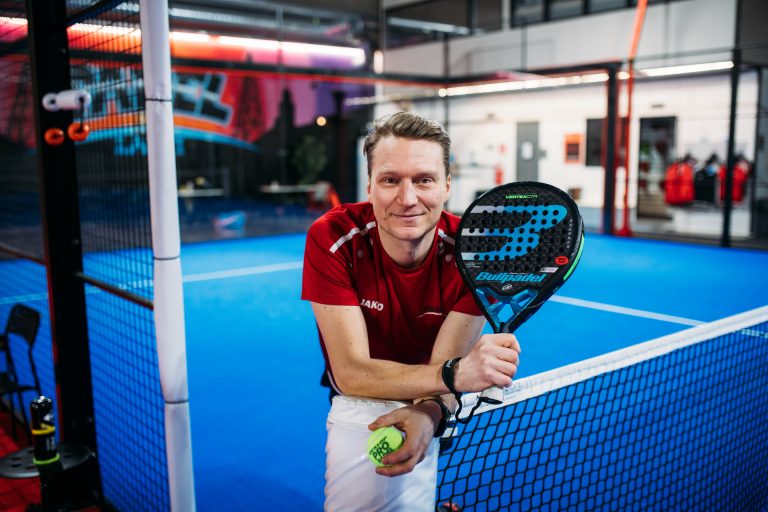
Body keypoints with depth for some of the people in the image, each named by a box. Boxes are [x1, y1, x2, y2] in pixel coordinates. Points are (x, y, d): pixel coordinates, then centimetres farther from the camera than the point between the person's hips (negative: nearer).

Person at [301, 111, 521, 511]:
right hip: (365, 403, -3)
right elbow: (350, 372, -26)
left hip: (432, 406, 4)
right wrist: (454, 374, -42)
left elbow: (442, 370, -20)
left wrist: (427, 413, -44)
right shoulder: (332, 239, -22)